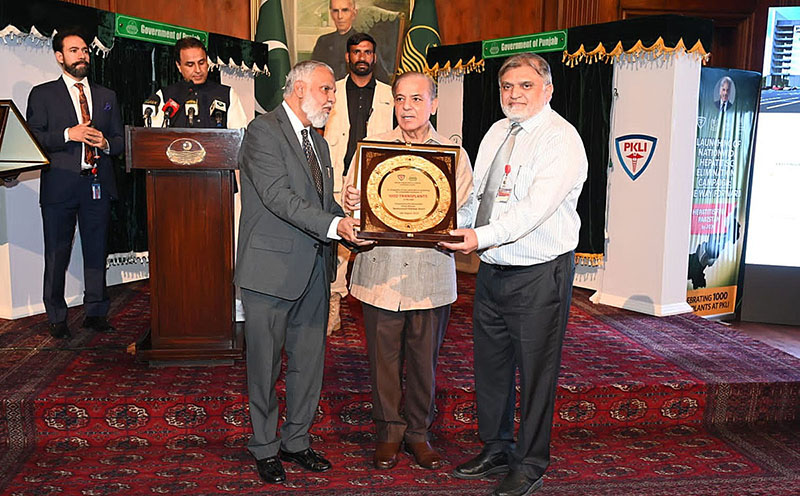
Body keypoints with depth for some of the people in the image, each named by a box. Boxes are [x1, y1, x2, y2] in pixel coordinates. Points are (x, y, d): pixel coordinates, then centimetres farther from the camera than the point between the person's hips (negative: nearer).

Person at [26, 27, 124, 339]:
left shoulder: (106, 97, 18)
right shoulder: (42, 94, 7)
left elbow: (120, 140, 16)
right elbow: (32, 138, -2)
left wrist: (105, 143, -6)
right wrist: (68, 134, -15)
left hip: (98, 184, 3)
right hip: (60, 185, -2)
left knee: (96, 252, 6)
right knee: (57, 255, 2)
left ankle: (96, 313, 16)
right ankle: (56, 318, 13)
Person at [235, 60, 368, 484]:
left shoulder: (318, 143, 19)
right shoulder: (263, 131, -8)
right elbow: (277, 196, -20)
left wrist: (351, 227, -2)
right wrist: (333, 224, -26)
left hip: (313, 271, 8)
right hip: (272, 267, -7)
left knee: (309, 362, 13)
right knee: (265, 364, 6)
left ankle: (296, 441, 29)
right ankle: (264, 447, 23)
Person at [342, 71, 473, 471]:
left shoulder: (454, 154, 6)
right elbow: (350, 203, 5)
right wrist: (351, 205, -17)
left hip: (431, 274, 0)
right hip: (380, 270, 0)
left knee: (424, 359, 10)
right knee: (383, 358, 8)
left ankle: (418, 432, 29)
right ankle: (388, 432, 27)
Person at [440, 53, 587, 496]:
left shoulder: (560, 138, -12)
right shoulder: (496, 133, 12)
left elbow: (538, 205, -25)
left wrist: (483, 236, -32)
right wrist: (455, 228, 1)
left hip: (540, 273, -7)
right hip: (492, 270, 8)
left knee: (536, 370, 4)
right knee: (490, 363, 16)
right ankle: (495, 449, 35)